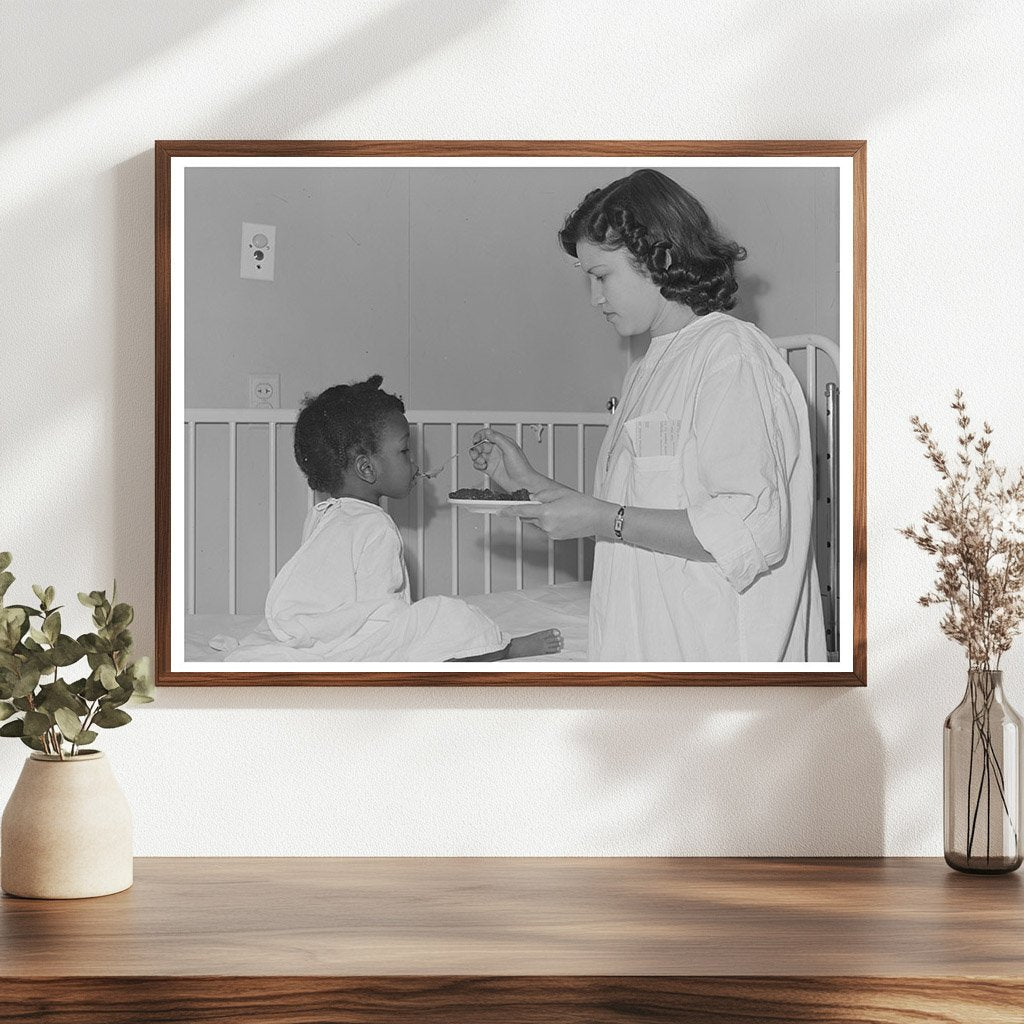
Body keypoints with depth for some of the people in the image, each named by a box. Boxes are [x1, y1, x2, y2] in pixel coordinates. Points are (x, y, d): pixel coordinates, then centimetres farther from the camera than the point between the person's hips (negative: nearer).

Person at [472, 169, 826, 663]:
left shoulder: (731, 353, -10)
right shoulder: (646, 371, 19)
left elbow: (754, 532, -20)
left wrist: (605, 520, -17)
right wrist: (530, 483, 15)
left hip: (714, 654, -8)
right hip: (643, 645, 8)